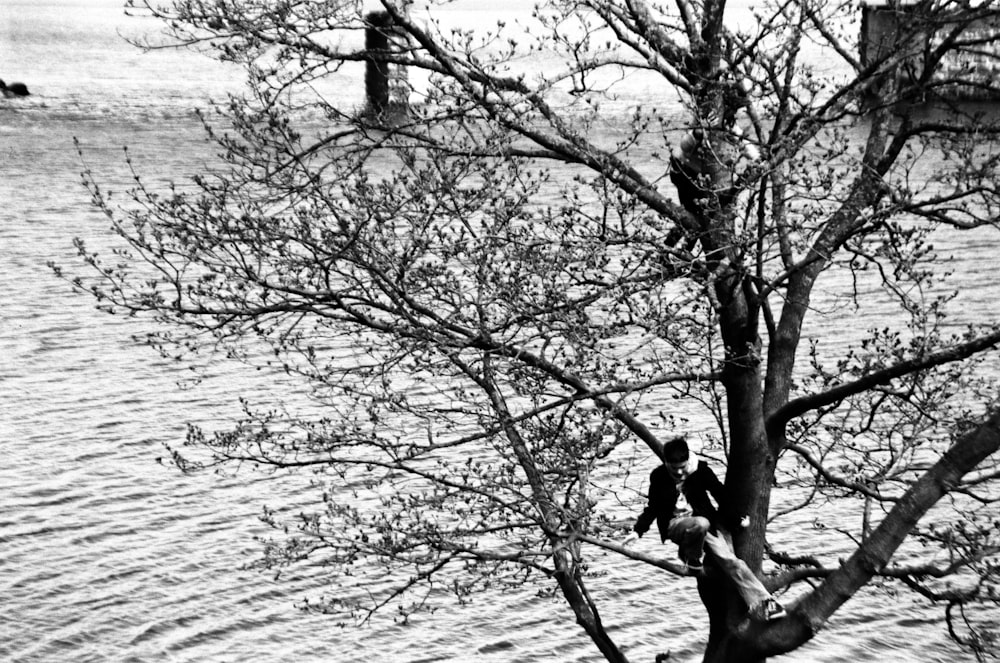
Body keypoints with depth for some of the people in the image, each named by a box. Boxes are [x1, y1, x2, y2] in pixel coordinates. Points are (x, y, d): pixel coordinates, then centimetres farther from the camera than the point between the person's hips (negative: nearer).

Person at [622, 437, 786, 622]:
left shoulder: (701, 470, -7)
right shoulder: (658, 477, -4)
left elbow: (721, 495, 2)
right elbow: (653, 508, 8)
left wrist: (737, 518, -4)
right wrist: (637, 531, -2)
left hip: (706, 521, 1)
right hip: (676, 524, -1)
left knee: (727, 558, -18)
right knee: (701, 524, -37)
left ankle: (762, 603, -18)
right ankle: (690, 557, -9)